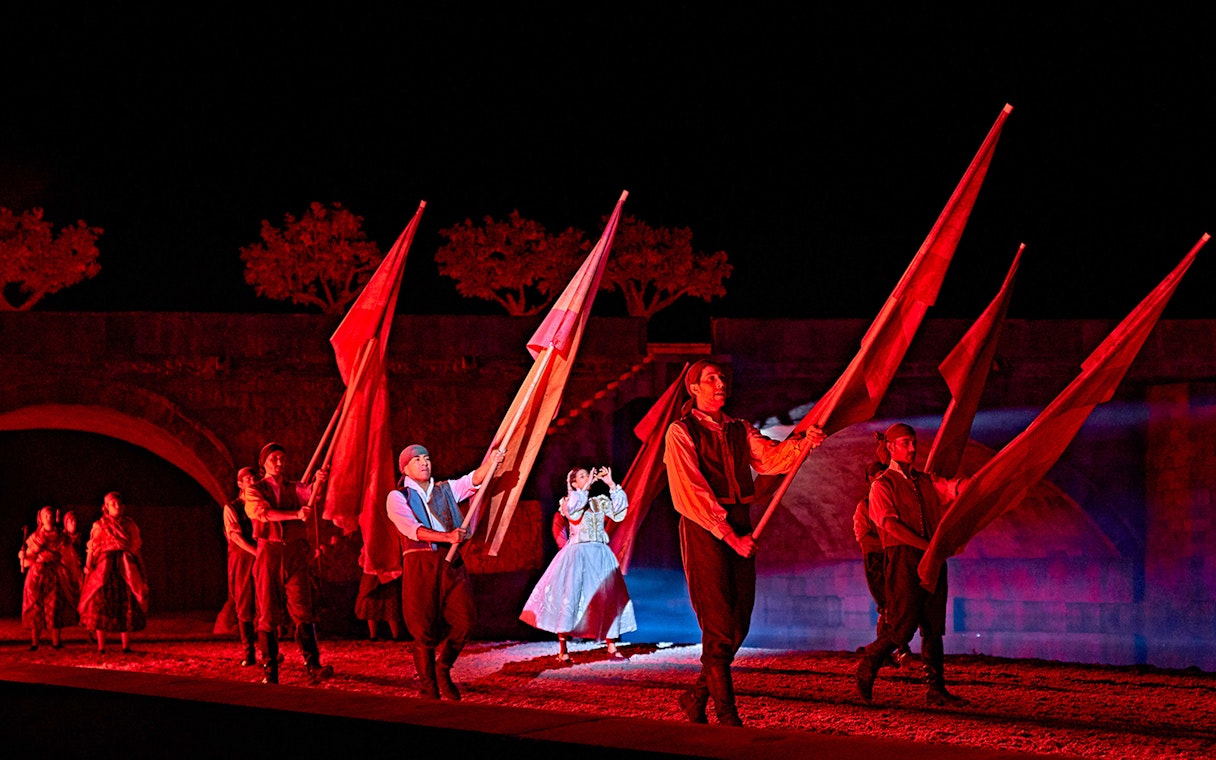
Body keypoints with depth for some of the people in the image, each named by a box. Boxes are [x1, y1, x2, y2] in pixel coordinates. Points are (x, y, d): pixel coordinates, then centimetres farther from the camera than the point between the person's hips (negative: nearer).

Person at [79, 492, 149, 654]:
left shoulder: (130, 525, 14)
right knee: (101, 605, -7)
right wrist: (88, 566, -13)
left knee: (126, 605, -3)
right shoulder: (99, 526, 7)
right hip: (104, 568, -2)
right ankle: (101, 647, -5)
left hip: (126, 568, 2)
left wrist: (141, 571, 11)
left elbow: (136, 548, 15)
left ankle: (126, 646, 0)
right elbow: (92, 548, 1)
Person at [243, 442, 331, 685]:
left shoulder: (294, 488, 17)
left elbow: (308, 494, -5)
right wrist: (296, 515, -24)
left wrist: (318, 482, -27)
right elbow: (263, 512, -12)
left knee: (302, 611, -8)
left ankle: (313, 667, -15)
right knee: (268, 614, -2)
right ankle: (269, 671, 1)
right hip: (269, 553, -2)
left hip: (296, 554, 2)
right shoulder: (254, 490, 7)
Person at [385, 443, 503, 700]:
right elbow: (411, 528, -12)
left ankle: (443, 671, 17)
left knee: (464, 620, -6)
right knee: (425, 629, -5)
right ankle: (428, 687, 7)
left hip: (451, 562, 4)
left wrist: (491, 462, -18)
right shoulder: (397, 497, 4)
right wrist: (446, 537, -25)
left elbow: (474, 479, 3)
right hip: (419, 563, -4)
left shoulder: (446, 490, 19)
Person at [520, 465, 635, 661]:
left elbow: (619, 512, -2)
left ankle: (612, 648, 4)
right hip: (578, 554, -4)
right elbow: (572, 510, -20)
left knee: (609, 600, 0)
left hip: (601, 555, 4)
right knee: (569, 596, -11)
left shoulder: (600, 501, 12)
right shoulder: (569, 501, 3)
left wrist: (611, 485, -5)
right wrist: (586, 487, -18)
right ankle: (562, 649, -6)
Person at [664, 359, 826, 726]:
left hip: (739, 528, 6)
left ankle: (696, 696, 22)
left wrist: (803, 444, -19)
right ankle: (726, 715, -6)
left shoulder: (739, 431, 16)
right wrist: (729, 535, -15)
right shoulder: (681, 432, -2)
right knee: (718, 626, -9)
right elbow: (691, 492, -10)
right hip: (704, 530, -6)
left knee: (739, 624, 6)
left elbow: (769, 457, 0)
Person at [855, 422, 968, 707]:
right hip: (903, 558, -6)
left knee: (933, 625, 2)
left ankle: (935, 688, 3)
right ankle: (867, 668, 10)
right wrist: (928, 547, -16)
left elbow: (955, 488, 2)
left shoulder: (926, 481, 19)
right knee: (903, 625, -11)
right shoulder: (882, 485, 2)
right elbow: (891, 525, -10)